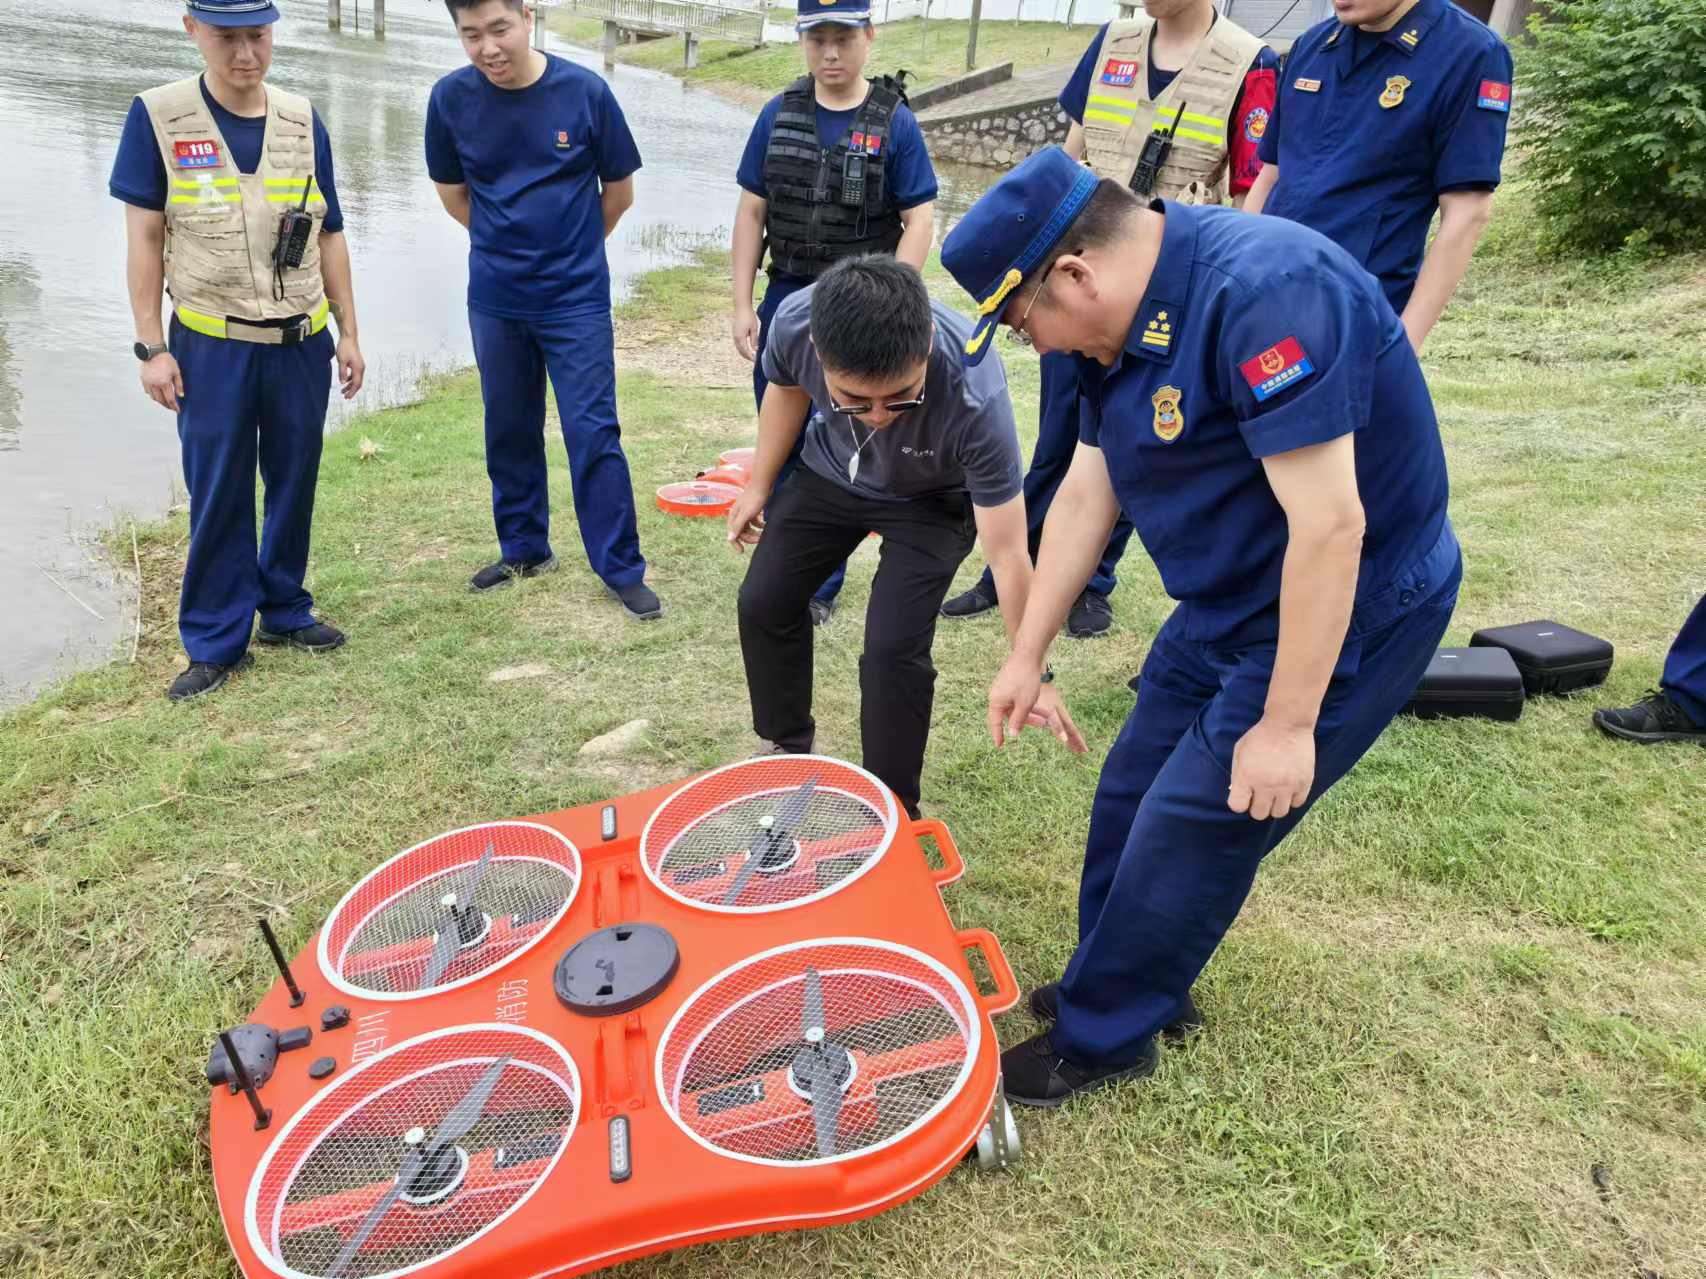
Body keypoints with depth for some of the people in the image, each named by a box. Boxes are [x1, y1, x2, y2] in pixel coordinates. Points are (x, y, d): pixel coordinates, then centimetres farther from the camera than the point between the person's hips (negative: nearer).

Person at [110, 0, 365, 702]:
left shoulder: (303, 120, 3)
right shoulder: (157, 117, -5)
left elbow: (329, 237, 9)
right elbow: (145, 240, -3)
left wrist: (348, 332, 7)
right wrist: (151, 347, -7)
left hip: (303, 343, 3)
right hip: (211, 347, -2)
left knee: (294, 484, 11)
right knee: (217, 498, 3)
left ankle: (285, 610, 28)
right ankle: (216, 641, 14)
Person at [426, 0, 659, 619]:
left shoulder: (585, 92, -11)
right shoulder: (451, 98, -5)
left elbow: (619, 190, 1)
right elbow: (453, 192, 10)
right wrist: (507, 246, 13)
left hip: (577, 297, -3)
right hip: (495, 299, 3)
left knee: (592, 433, -5)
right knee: (509, 431, 13)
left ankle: (621, 568, 6)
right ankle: (524, 549, 30)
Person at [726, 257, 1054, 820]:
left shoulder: (975, 399, -44)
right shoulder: (795, 323, -34)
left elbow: (1008, 553, -35)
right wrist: (759, 485, 4)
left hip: (931, 500, -4)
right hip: (830, 472, 4)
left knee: (893, 649, -17)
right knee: (763, 603, 9)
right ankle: (790, 748, 35)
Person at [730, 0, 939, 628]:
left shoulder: (894, 122, -7)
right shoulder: (779, 114, 2)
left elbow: (919, 220, -7)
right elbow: (752, 211, 5)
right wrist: (742, 306, 0)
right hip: (785, 300, 3)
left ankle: (821, 587, 20)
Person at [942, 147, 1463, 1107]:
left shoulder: (1263, 293, -30)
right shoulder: (1125, 320, 0)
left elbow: (1330, 525, -30)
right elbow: (1086, 495, 6)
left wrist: (1289, 724, -24)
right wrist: (1027, 658, 10)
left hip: (1343, 617, -8)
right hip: (1230, 607, 9)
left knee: (1189, 834, 0)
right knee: (1132, 801, 14)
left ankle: (1102, 1038, 21)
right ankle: (1136, 988, 37)